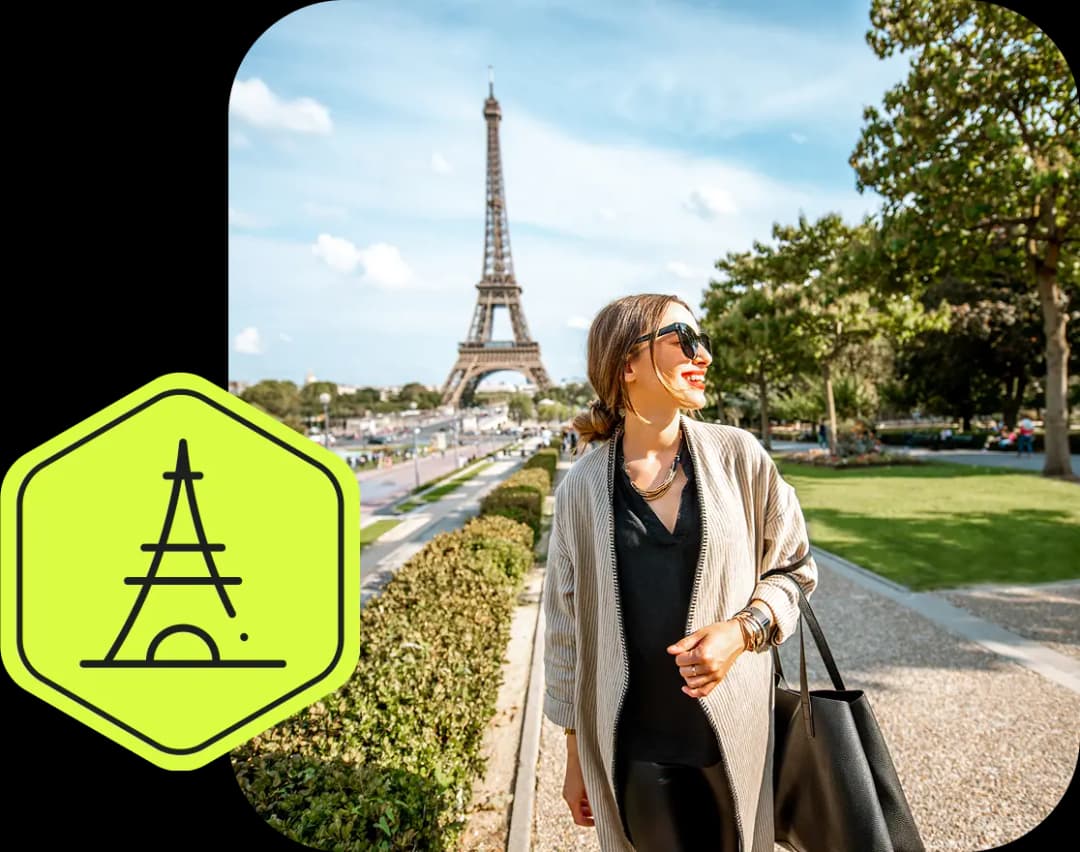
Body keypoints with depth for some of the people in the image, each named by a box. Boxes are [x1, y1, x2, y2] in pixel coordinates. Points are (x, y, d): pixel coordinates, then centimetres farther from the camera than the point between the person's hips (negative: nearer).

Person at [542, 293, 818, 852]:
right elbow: (567, 624, 1)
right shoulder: (582, 486, -6)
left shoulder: (739, 457, -6)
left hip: (732, 737, 1)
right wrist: (575, 755, 6)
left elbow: (793, 568, 4)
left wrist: (741, 629, -16)